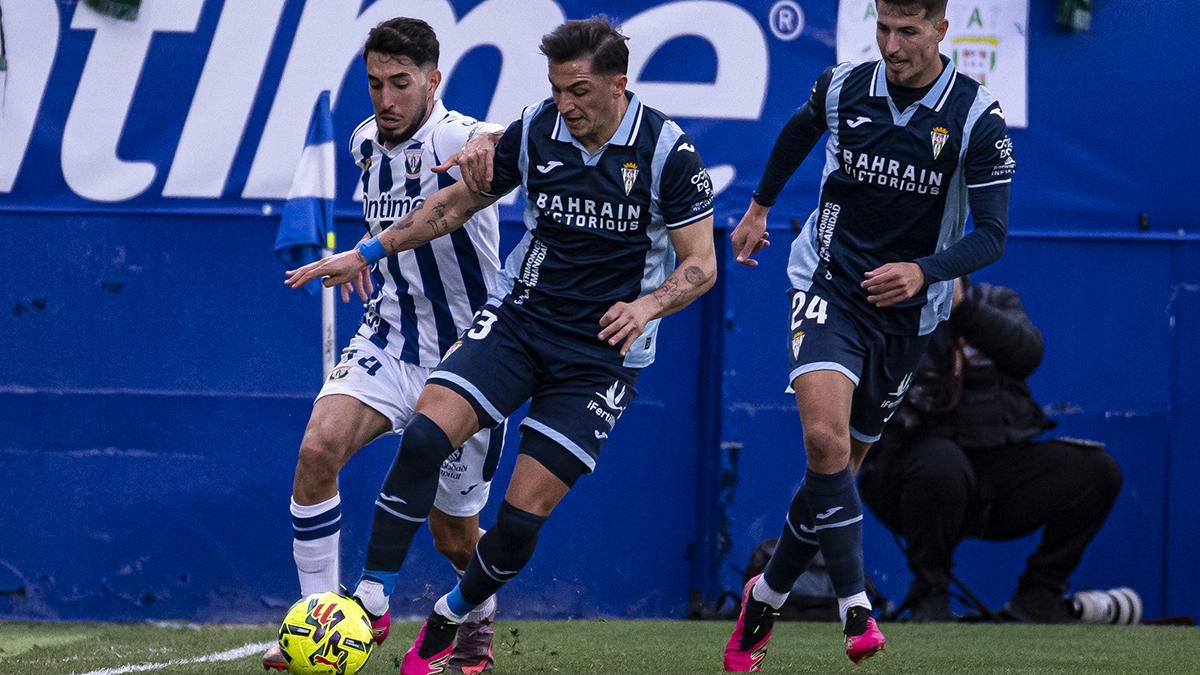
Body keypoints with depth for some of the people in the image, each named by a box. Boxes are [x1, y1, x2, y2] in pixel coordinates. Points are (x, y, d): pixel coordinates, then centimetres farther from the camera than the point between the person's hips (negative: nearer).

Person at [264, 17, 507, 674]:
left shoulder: (457, 139, -19)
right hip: (387, 340, 5)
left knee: (452, 533, 6)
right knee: (318, 449, -22)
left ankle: (481, 617, 40)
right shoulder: (366, 142, 3)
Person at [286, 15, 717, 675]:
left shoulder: (667, 151, -12)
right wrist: (369, 252, 8)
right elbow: (460, 202, 12)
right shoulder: (535, 130, -3)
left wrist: (647, 305, -27)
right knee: (424, 434, -22)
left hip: (602, 351, -3)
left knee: (523, 514, -9)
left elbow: (700, 265, -8)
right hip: (519, 316, 3)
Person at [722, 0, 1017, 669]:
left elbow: (991, 233, -13)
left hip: (907, 310, 1)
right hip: (830, 287, -1)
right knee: (825, 438, -25)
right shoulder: (843, 88, -6)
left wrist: (923, 272, -30)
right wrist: (760, 206, 28)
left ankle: (766, 600, 28)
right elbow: (800, 129, 20)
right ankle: (856, 612, -27)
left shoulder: (978, 118, -12)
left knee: (840, 463, 8)